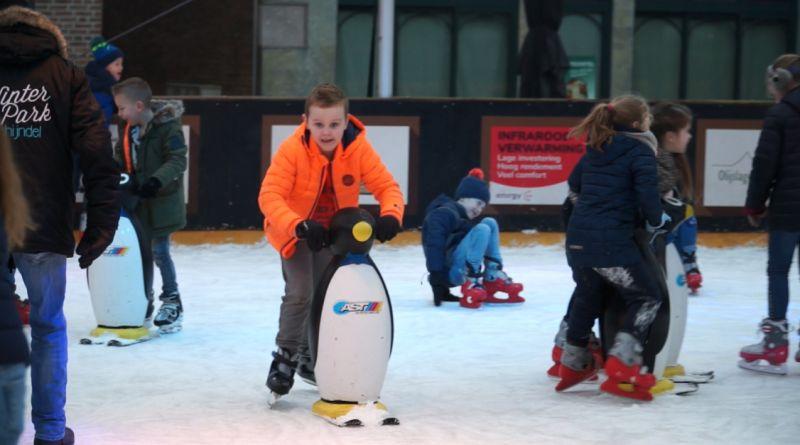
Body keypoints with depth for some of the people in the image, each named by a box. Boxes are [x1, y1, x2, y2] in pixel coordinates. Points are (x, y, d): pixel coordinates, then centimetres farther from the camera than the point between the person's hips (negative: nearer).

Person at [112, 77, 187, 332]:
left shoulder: (167, 127, -17)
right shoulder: (130, 129, 7)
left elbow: (178, 161, -23)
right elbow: (121, 157, 16)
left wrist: (157, 180, -34)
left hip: (162, 202, -7)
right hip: (139, 202, 7)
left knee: (159, 251, -5)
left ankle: (172, 302, 8)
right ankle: (145, 302, 24)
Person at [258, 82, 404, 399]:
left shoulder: (359, 149, -23)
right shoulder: (292, 150, -31)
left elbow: (386, 185, -22)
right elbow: (270, 195, -36)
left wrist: (390, 216, -43)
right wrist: (299, 226, -51)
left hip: (335, 231, 3)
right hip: (294, 232, -3)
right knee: (300, 293, -18)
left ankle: (308, 357, 35)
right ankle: (285, 356, 2)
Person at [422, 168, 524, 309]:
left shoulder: (465, 218, 21)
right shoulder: (443, 214, -12)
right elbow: (434, 248, -25)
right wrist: (437, 280, -32)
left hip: (462, 271, 10)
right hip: (448, 273, -10)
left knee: (489, 222, 8)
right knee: (482, 230, -22)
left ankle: (494, 279, -1)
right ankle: (469, 285, -28)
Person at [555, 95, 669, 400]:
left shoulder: (596, 147, 14)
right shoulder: (640, 151, -7)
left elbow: (574, 183, 24)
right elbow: (648, 196, -15)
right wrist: (657, 222, 3)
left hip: (577, 237, 7)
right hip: (612, 241, -7)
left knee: (587, 295, 25)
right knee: (648, 297, 6)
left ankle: (573, 363, 34)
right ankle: (622, 365, -5)